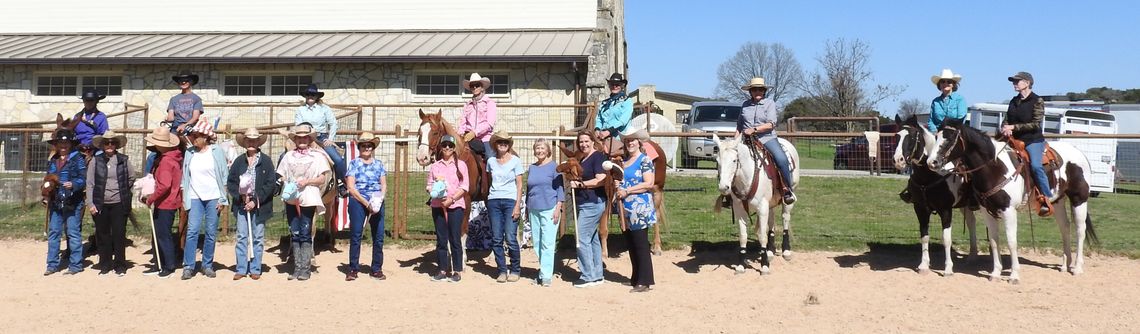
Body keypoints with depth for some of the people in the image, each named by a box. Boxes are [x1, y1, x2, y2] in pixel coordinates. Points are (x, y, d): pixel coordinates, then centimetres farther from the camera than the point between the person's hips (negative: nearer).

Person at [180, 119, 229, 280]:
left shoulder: (217, 151, 0)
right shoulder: (189, 153, 7)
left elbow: (224, 176, 1)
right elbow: (185, 177, 11)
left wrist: (222, 199, -4)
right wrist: (183, 198, 7)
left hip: (213, 197, -1)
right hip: (194, 198, 1)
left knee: (211, 233, 2)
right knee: (192, 231, -7)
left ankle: (207, 265, 12)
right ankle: (188, 266, -2)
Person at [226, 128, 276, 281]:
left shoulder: (266, 161, -1)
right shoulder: (239, 161, 6)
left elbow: (271, 184, -6)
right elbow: (230, 182, 7)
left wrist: (255, 201, -11)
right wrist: (240, 196, -9)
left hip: (259, 206, -2)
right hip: (241, 205, 2)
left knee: (258, 238, 4)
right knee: (242, 237, 3)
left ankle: (255, 269, 11)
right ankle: (241, 269, 9)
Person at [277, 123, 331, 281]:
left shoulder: (317, 156, 5)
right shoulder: (289, 156, 13)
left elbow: (323, 179, 1)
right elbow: (281, 176, 13)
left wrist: (307, 181, -13)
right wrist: (286, 183, -7)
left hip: (308, 200, -3)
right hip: (291, 199, 3)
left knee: (305, 235, -3)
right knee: (295, 234, 4)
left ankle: (305, 268, 0)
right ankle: (297, 267, 9)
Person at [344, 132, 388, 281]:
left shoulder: (379, 164, 13)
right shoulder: (354, 164, 4)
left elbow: (384, 185, 11)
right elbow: (351, 187, -3)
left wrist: (379, 199, -9)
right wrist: (366, 203, -11)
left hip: (377, 203, 3)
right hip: (358, 202, -3)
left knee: (378, 237, 1)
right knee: (356, 236, -2)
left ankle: (376, 269, 9)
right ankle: (353, 269, 7)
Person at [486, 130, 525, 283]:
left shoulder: (516, 161, 0)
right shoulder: (491, 161, 9)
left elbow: (519, 185, -2)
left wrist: (517, 206, -10)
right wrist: (488, 198, 9)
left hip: (510, 201, -3)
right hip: (494, 201, 3)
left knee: (510, 238, -7)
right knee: (496, 239, 3)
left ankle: (515, 270, 9)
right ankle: (502, 270, 14)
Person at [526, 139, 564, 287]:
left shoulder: (554, 166, -2)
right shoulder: (532, 168, 13)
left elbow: (560, 188, -5)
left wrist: (558, 208, -12)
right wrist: (527, 208, 17)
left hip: (549, 209, -6)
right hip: (534, 210, 6)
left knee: (547, 243, -7)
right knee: (537, 243, 9)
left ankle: (546, 276, -5)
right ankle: (543, 271, 20)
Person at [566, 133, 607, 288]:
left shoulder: (598, 157, -12)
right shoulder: (582, 160, 16)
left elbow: (601, 180, -22)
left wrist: (580, 184, -17)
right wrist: (573, 182, 10)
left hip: (593, 203, -10)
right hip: (585, 204, 10)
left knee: (582, 238, -10)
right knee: (593, 239, 13)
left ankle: (588, 276, -4)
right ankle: (597, 275, 19)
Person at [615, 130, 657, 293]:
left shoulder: (644, 160, -7)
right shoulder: (623, 161, 15)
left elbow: (648, 184, -17)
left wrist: (627, 191, -18)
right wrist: (616, 183, 3)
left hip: (639, 210, -8)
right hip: (626, 210, 8)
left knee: (641, 245, -6)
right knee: (630, 245, 12)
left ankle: (644, 282, -2)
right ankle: (635, 278, 20)